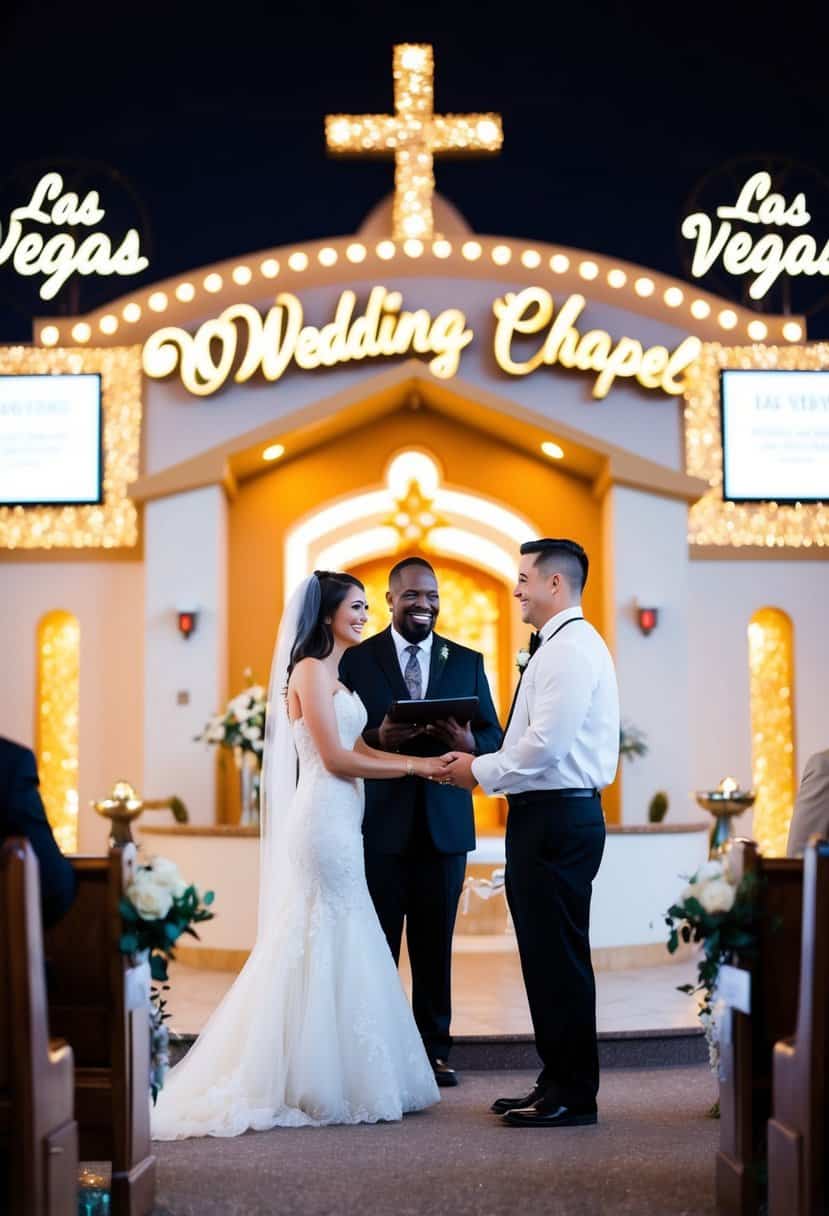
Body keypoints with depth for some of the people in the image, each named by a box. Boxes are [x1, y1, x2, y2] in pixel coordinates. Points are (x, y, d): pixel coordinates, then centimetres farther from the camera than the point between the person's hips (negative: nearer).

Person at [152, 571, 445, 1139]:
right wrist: (412, 764, -9)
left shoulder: (332, 672, 19)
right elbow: (336, 759, -15)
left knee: (334, 949, 10)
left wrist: (426, 761, 5)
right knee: (328, 947, -4)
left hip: (338, 821, 10)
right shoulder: (311, 669, -10)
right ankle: (325, 1088, 3)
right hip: (324, 820, -10)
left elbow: (359, 750, 15)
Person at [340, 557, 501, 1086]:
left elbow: (494, 738, 6)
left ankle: (435, 1048, 17)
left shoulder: (468, 662, 10)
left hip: (444, 824, 2)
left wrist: (468, 743, -16)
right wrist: (378, 738, -21)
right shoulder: (356, 660, 3)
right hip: (379, 825, -2)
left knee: (435, 944, 8)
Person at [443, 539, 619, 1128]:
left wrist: (481, 772, -10)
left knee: (559, 956, -5)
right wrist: (485, 764, 9)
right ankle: (559, 1084, 21)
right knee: (547, 953, 14)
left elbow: (547, 743, -22)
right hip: (548, 816, 11)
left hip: (556, 819, -11)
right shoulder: (560, 645, 19)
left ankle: (573, 1095, 3)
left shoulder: (570, 647, -14)